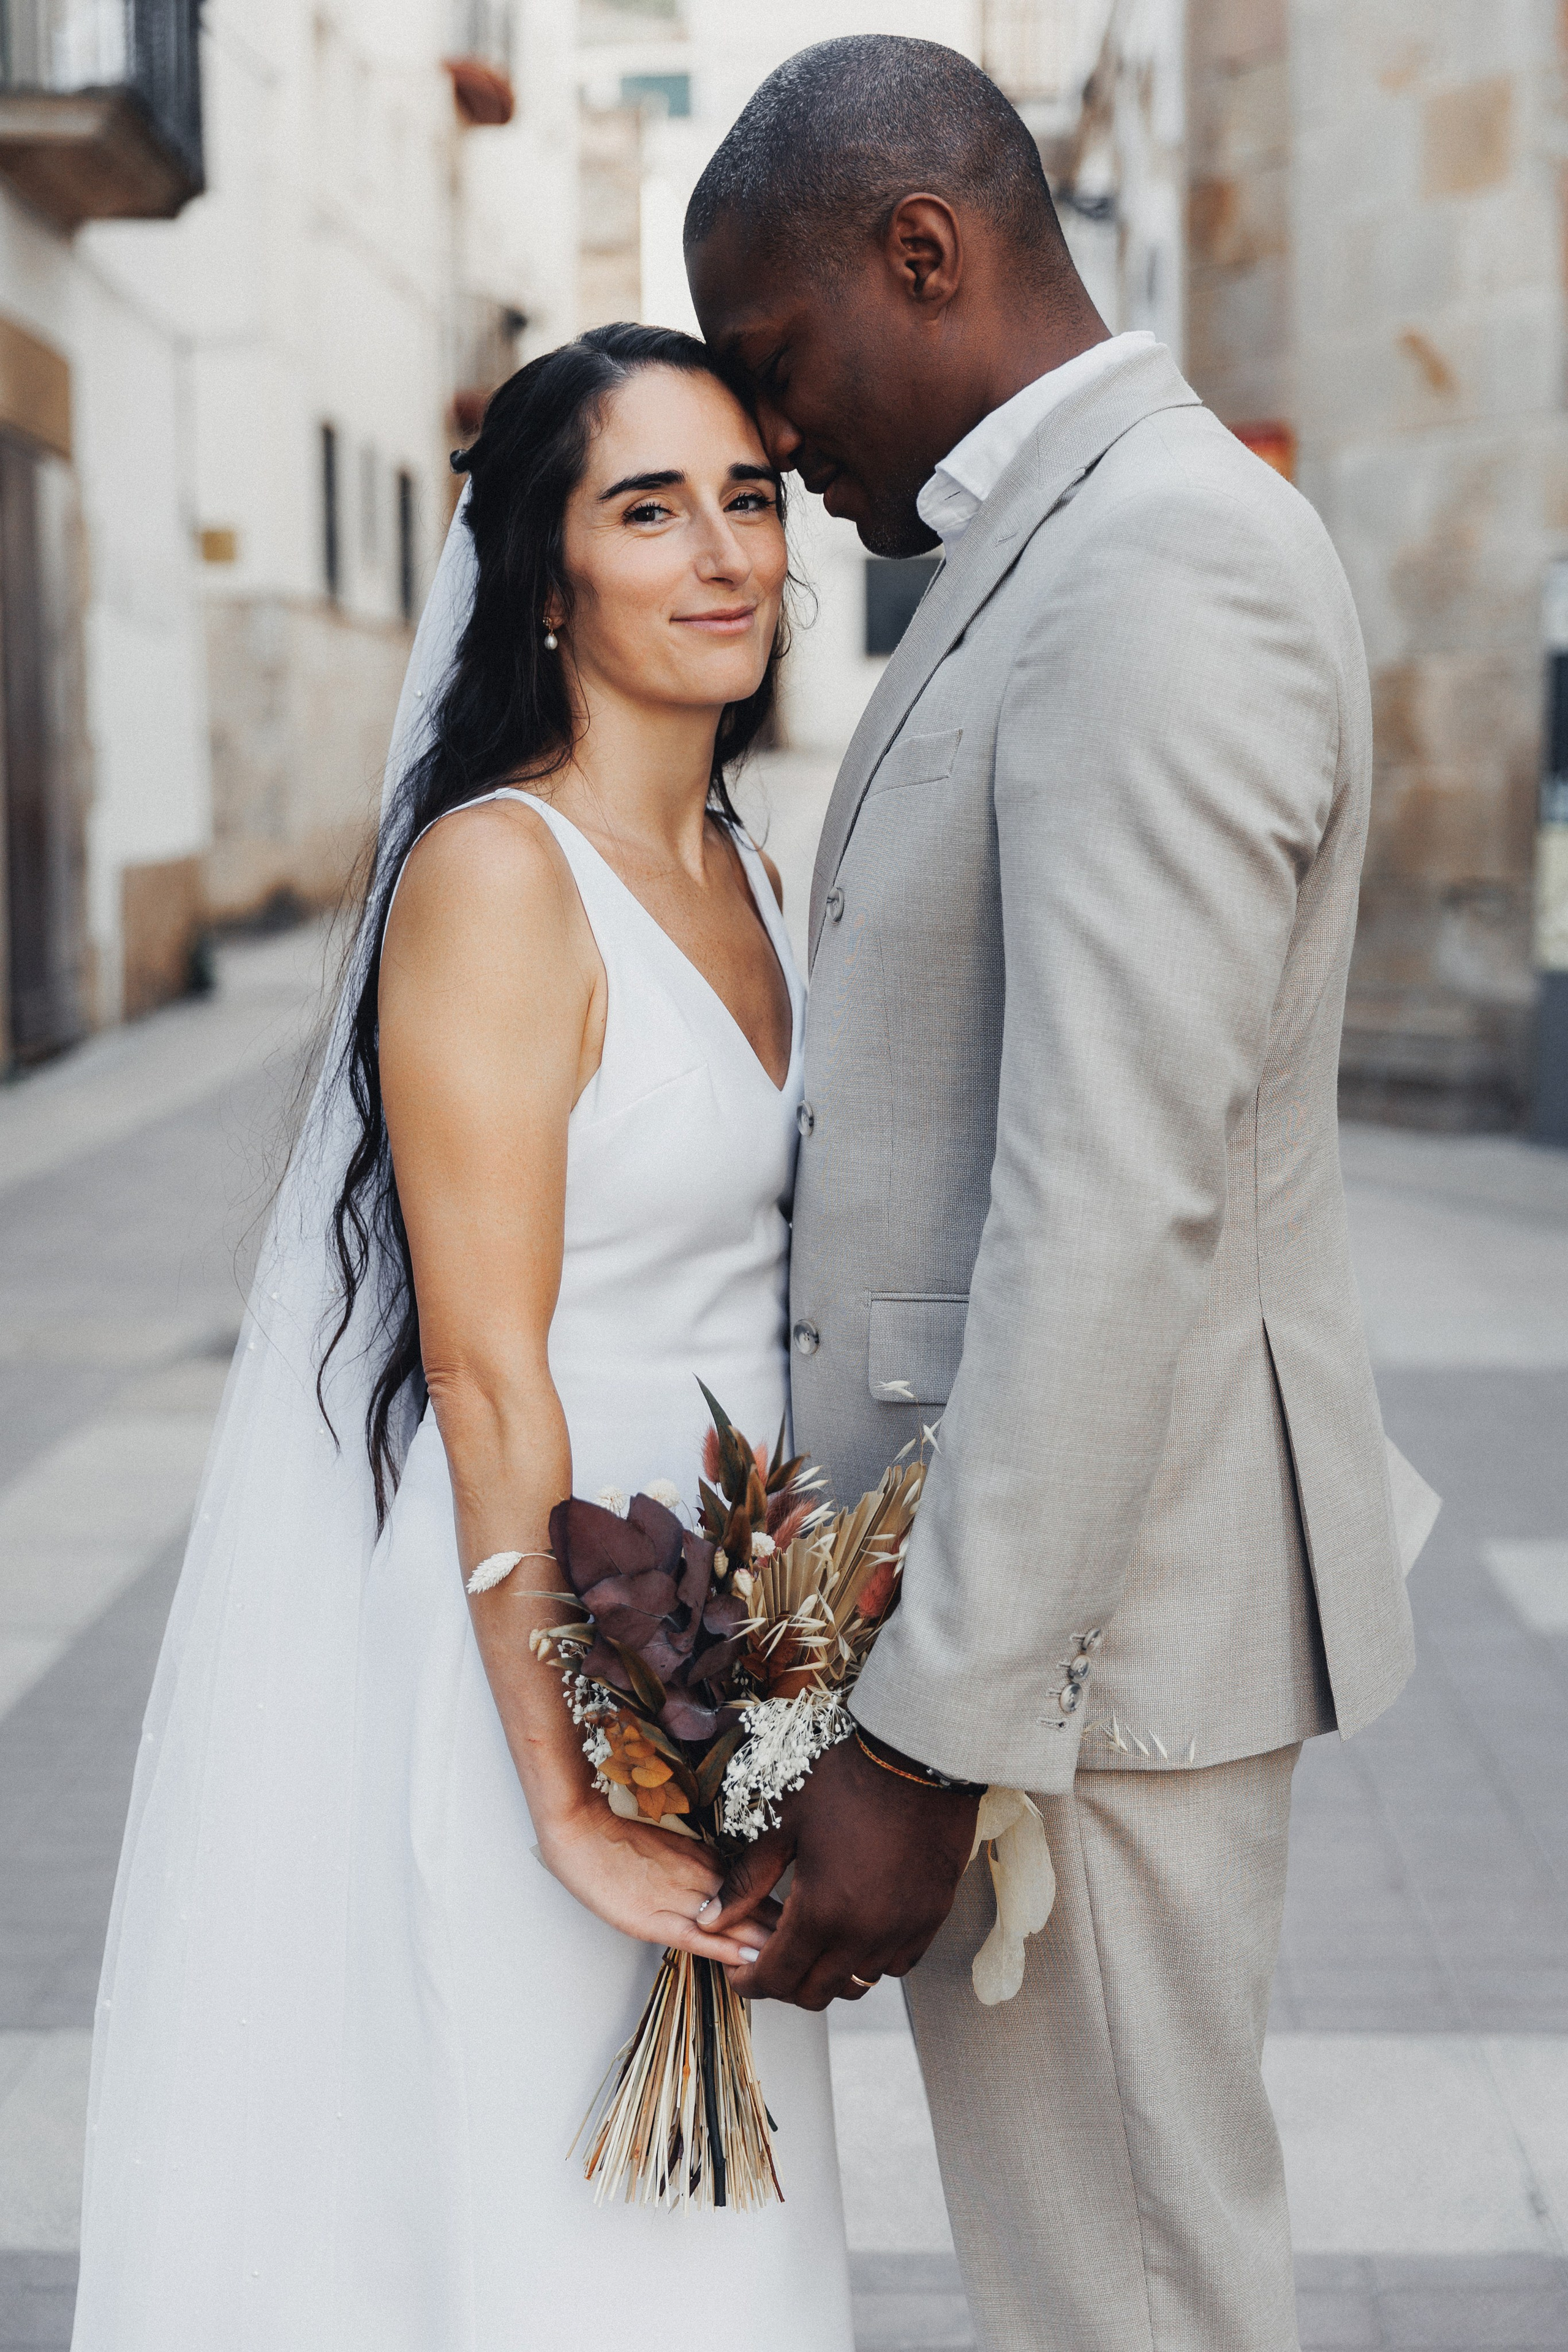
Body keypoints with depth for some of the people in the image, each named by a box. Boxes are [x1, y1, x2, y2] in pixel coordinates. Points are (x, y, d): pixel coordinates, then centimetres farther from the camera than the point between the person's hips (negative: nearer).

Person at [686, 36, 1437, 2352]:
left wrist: (935, 1737, -23)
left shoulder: (1163, 560, -19)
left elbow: (1119, 1204, -25)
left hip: (1087, 1602, -10)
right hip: (1023, 1538, 10)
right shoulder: (1060, 550, 14)